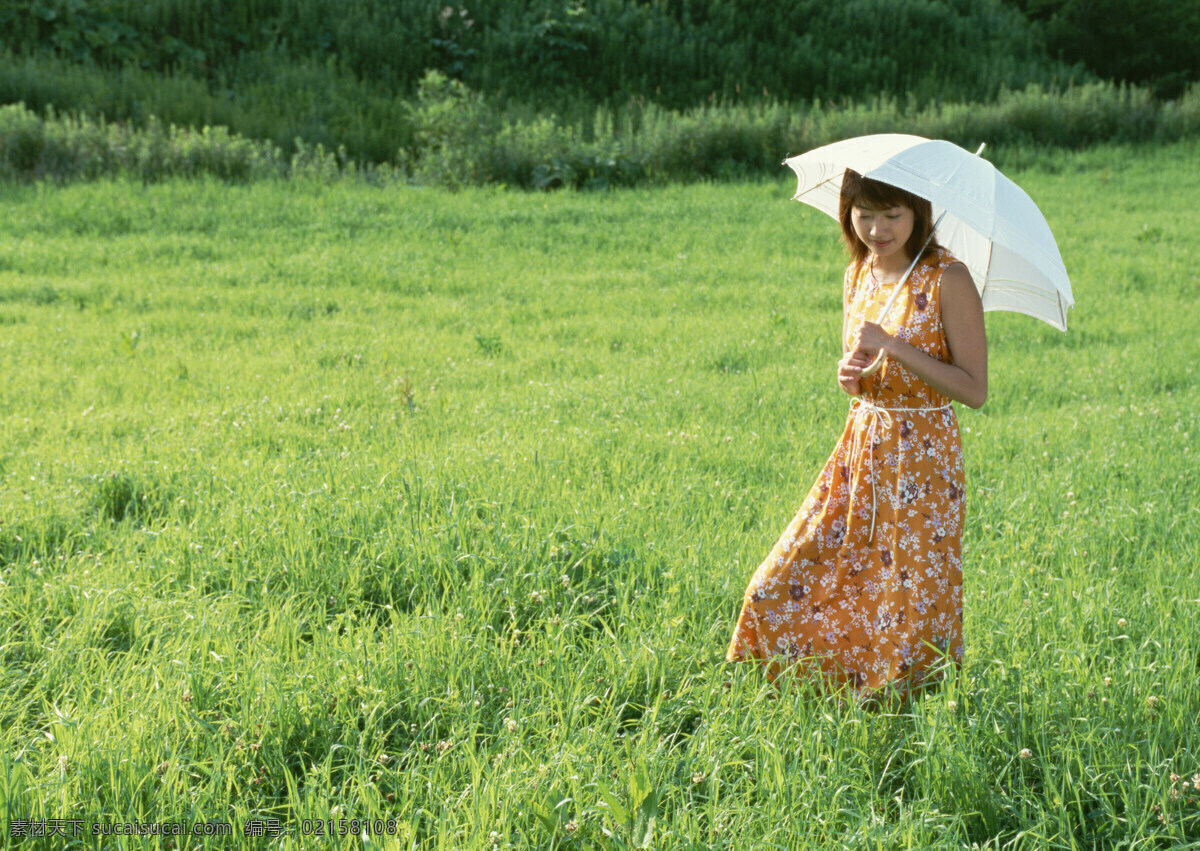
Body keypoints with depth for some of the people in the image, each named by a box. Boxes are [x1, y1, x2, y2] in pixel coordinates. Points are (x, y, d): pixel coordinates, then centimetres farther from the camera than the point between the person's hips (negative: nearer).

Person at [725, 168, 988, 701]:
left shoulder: (947, 279, -13)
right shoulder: (858, 277, 7)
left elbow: (975, 389, -17)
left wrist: (894, 346, -24)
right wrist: (850, 376, -7)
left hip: (922, 463, -6)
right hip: (860, 452, 6)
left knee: (910, 610, -1)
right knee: (780, 588, 5)